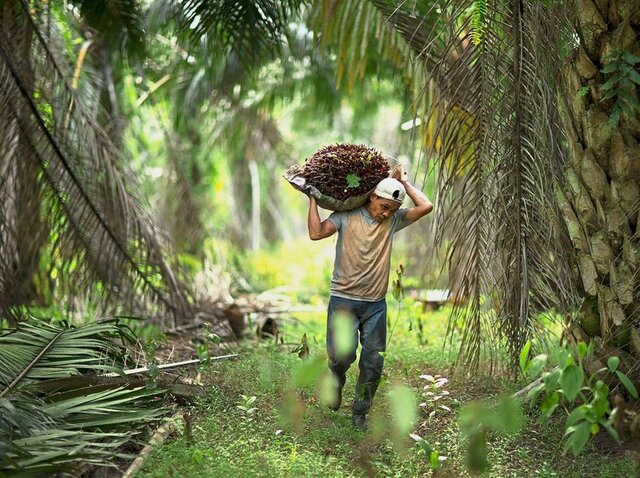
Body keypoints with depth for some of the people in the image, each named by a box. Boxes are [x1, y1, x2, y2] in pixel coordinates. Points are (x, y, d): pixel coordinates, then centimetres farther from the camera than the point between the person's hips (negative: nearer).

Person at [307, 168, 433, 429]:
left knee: (373, 362, 3)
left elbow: (426, 206, -5)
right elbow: (316, 233, -14)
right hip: (343, 300, -3)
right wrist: (313, 199, -12)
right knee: (342, 354, -11)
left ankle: (359, 413, 19)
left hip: (376, 303, 3)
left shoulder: (393, 220, 6)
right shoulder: (347, 216, -3)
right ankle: (335, 383, 24)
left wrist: (404, 182, 1)